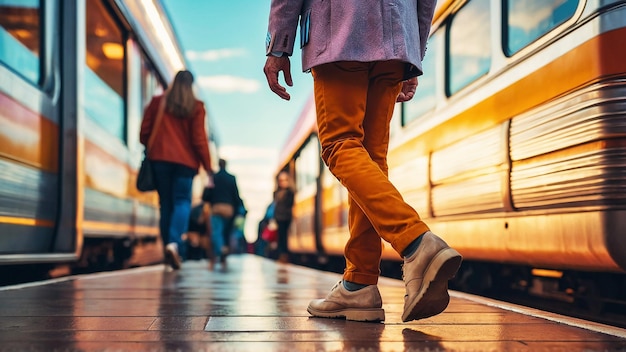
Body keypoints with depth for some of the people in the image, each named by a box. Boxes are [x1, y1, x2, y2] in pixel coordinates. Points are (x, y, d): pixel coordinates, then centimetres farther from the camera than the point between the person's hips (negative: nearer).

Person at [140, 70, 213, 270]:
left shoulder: (157, 102, 6)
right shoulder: (196, 107, -1)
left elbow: (144, 132, 7)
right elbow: (199, 139, -4)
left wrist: (150, 150, 26)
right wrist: (208, 167, 2)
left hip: (159, 159, 2)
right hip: (185, 161, -2)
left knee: (166, 203, 10)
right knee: (182, 202, 0)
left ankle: (168, 246, 10)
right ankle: (174, 242, -22)